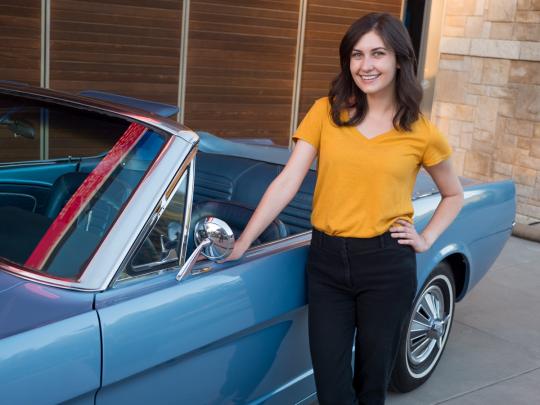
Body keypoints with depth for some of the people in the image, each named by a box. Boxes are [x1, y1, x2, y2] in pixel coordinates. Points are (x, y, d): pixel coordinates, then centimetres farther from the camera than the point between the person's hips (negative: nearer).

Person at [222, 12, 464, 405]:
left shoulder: (421, 133, 0)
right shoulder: (325, 112, 0)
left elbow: (454, 195, 16)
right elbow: (286, 184, -4)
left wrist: (426, 239, 2)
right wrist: (241, 245, -9)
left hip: (387, 265, 0)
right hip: (326, 260, 1)